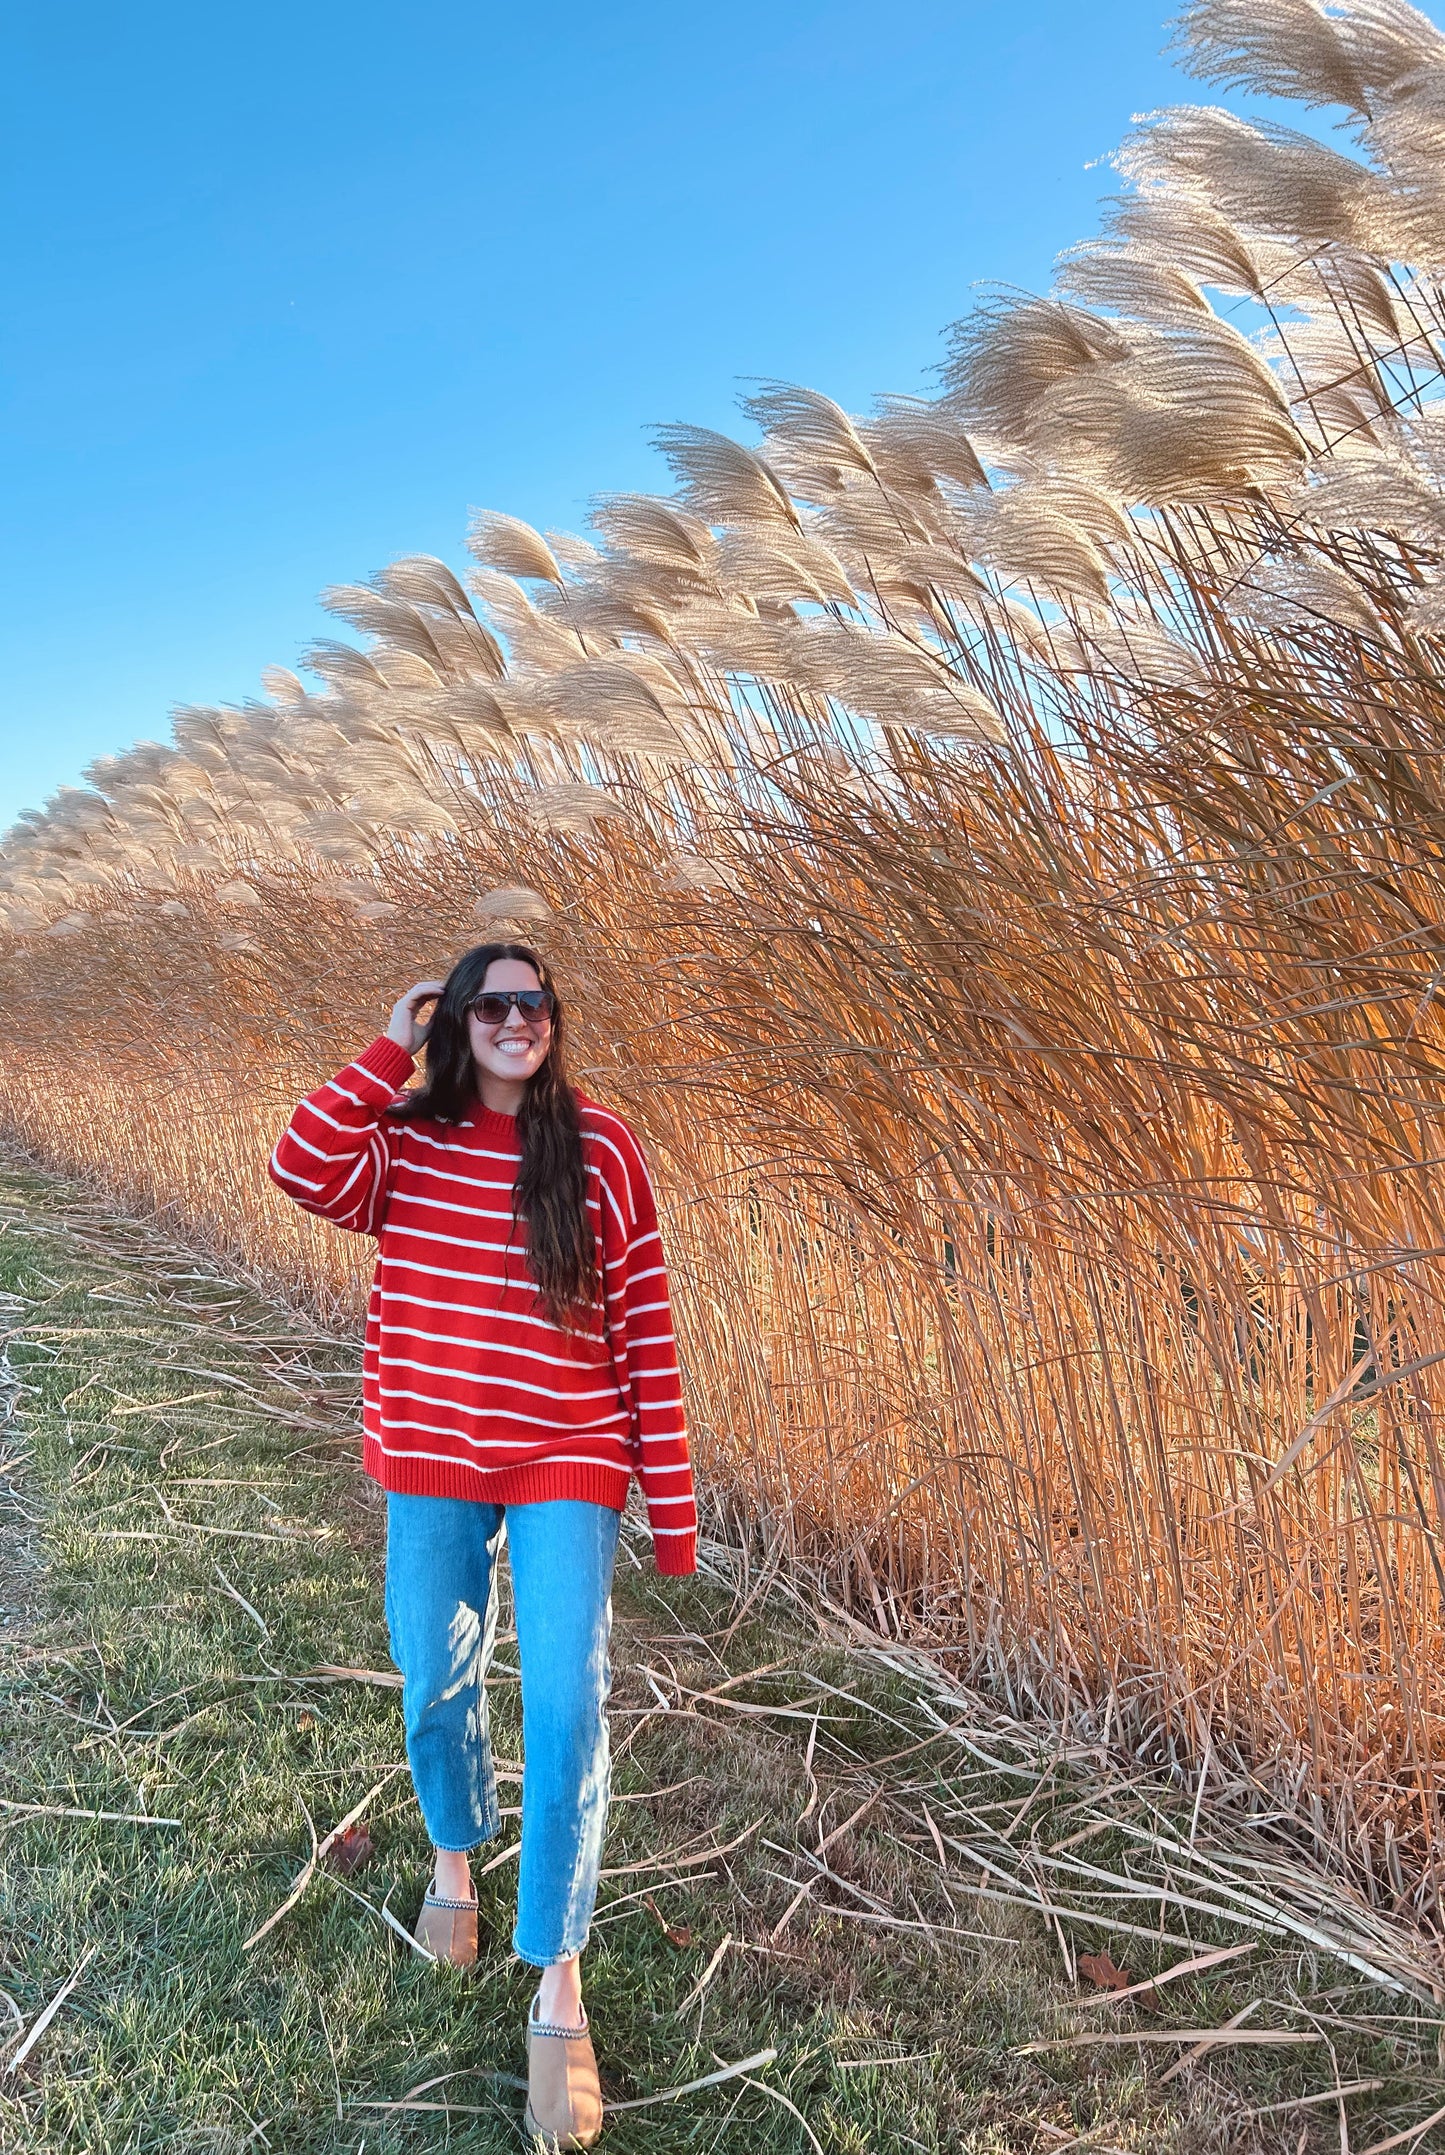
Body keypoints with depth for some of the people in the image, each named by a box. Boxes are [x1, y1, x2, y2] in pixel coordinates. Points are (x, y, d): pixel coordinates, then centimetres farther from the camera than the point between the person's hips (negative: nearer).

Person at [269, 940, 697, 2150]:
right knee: (435, 1685, 18)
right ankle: (456, 1856, 50)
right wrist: (392, 1050, -16)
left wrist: (672, 1504, -6)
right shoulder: (404, 1144, -3)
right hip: (433, 1464, 2)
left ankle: (558, 1984, 14)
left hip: (568, 1465, -2)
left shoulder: (602, 1151, -8)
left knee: (566, 1708, -5)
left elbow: (648, 1329, -6)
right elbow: (302, 1169, -24)